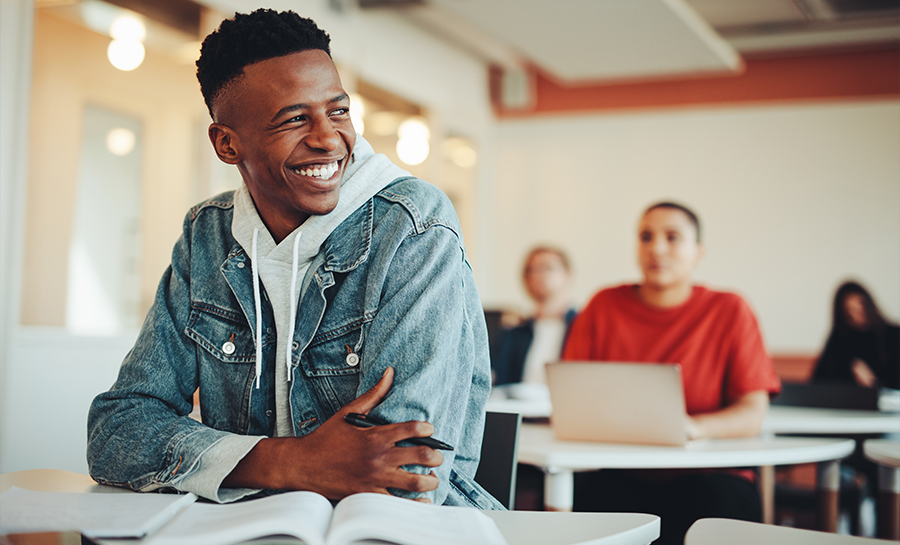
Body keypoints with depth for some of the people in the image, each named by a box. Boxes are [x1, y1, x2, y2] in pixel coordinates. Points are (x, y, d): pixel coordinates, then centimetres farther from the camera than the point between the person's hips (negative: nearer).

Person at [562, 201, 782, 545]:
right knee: (592, 493, -32)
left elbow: (753, 413, -3)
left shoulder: (731, 311, 5)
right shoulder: (604, 307, 10)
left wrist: (694, 426, -23)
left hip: (705, 476, 0)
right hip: (620, 475, 1)